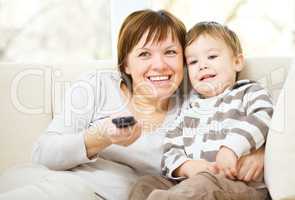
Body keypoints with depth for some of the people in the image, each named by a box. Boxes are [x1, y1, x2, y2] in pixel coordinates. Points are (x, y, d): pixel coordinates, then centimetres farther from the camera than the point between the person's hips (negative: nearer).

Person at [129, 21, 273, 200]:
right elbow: (171, 148, 14)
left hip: (241, 183, -5)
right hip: (192, 182, 6)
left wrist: (231, 148, -27)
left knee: (204, 184, -38)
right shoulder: (189, 110, 24)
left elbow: (263, 118, -12)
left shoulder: (250, 92, 10)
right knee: (147, 183, -15)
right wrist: (187, 167, -10)